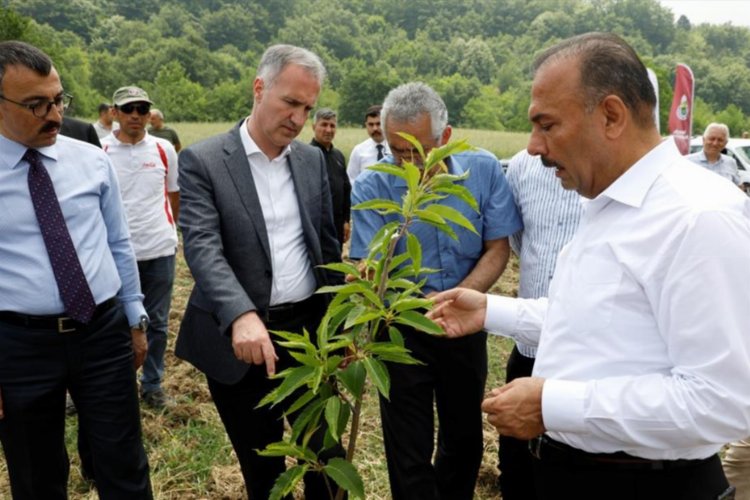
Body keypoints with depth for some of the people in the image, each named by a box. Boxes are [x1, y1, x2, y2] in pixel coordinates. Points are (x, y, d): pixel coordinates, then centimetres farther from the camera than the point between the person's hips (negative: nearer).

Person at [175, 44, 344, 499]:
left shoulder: (312, 159, 6)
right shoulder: (203, 161, -9)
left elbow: (327, 243, 10)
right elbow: (202, 247, -21)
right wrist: (242, 316, -37)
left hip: (308, 330, 4)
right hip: (238, 338, -3)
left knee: (326, 454, 14)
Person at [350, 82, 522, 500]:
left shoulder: (483, 171, -10)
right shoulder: (372, 188, -17)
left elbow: (498, 249, -5)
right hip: (401, 330, -2)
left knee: (465, 440, 21)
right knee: (409, 452, 8)